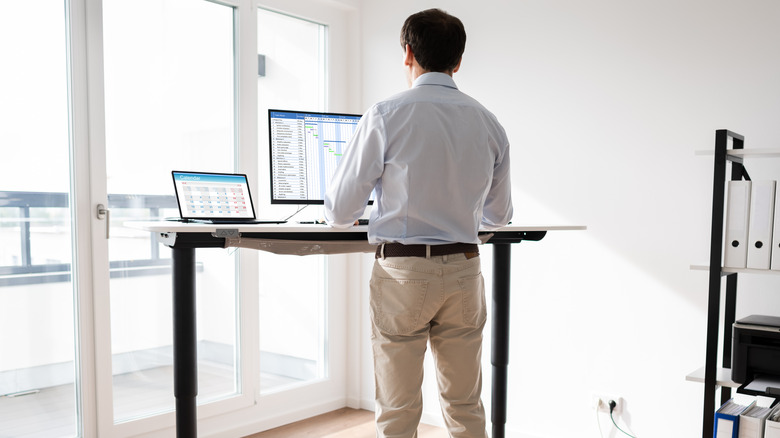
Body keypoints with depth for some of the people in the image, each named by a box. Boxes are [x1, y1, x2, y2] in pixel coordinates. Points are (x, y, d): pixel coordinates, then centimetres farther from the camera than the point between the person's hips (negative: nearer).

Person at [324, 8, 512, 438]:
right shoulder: (489, 123, 6)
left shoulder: (386, 115, -7)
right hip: (464, 270, 4)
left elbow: (340, 212, -5)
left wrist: (335, 213, 19)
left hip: (402, 271, -4)